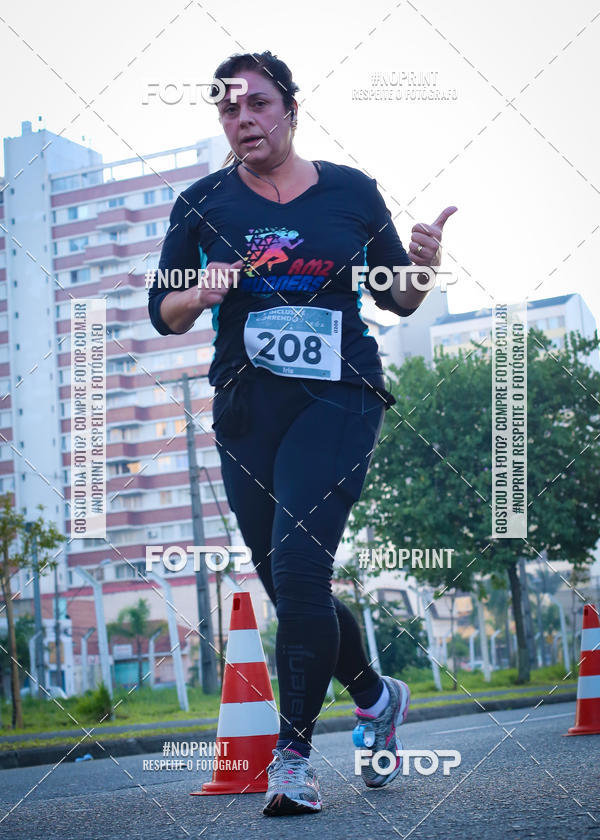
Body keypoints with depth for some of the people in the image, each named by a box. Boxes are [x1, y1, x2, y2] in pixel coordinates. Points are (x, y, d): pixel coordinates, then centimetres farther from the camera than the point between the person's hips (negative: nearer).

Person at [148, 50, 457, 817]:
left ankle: (293, 752, -10)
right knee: (287, 583, 9)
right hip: (247, 409, 3)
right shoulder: (202, 205, 5)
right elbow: (162, 312, 8)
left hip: (337, 397, -3)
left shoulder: (352, 192, 3)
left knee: (297, 565, -18)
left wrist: (422, 265, -12)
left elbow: (396, 299, 10)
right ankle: (376, 697, 34)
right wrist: (200, 294, -14)